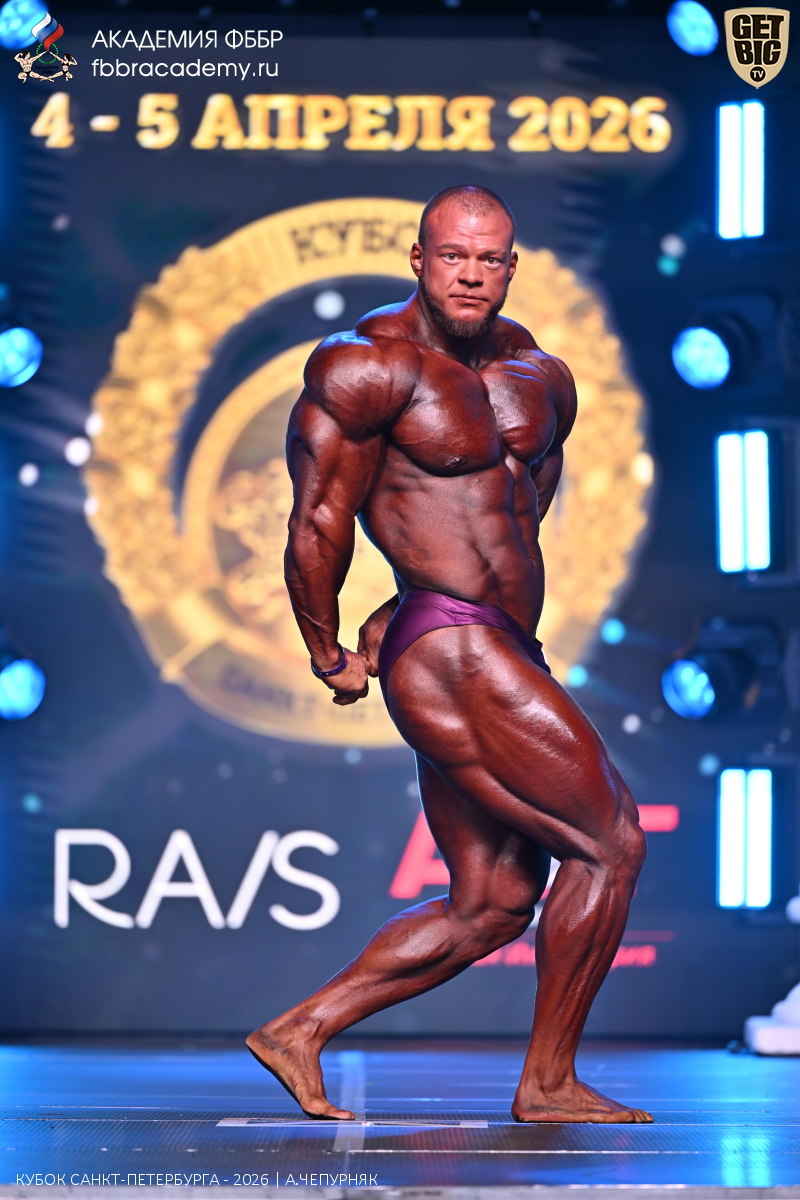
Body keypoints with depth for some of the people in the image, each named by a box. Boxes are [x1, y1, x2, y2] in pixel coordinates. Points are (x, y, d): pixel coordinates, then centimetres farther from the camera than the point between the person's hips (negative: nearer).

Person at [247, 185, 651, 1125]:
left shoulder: (540, 377, 14)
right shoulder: (369, 362, -10)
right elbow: (319, 519, -9)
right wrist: (329, 656, -1)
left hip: (503, 654, 9)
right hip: (454, 658, -9)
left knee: (489, 909, 11)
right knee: (610, 844, -6)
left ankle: (299, 1031, 17)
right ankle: (548, 1083, 5)